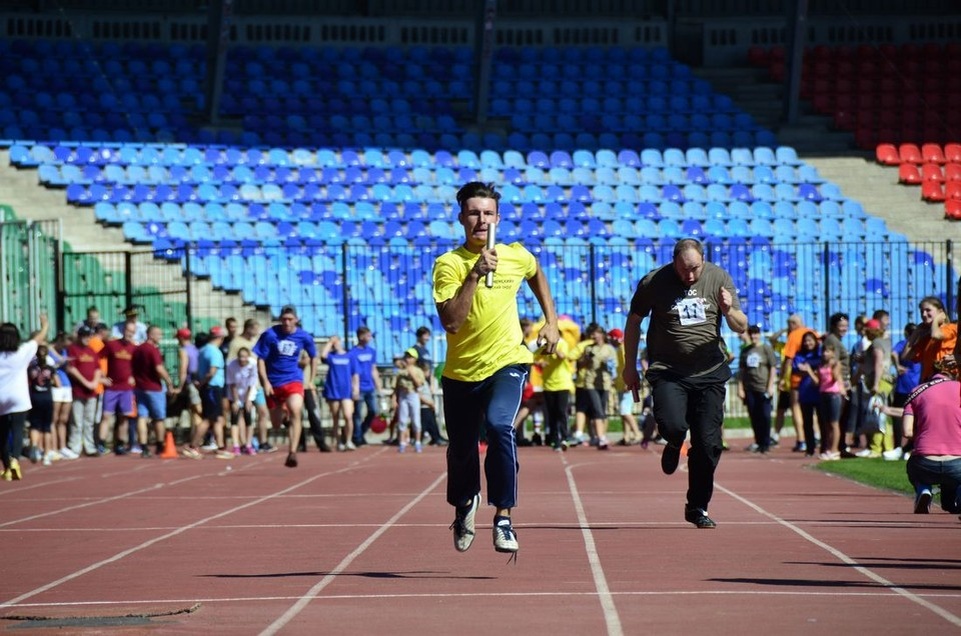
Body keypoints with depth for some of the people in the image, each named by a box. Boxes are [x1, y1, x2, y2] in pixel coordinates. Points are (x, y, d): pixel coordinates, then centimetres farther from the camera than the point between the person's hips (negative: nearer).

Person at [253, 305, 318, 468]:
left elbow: (313, 357, 15)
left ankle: (292, 453, -29)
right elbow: (260, 359, -5)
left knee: (295, 412, -27)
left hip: (293, 381, -1)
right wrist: (265, 382, -13)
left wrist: (311, 379, 12)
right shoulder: (270, 335, -9)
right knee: (276, 424, 9)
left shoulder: (304, 337, -3)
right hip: (273, 383, 1)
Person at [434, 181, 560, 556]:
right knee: (461, 450, 12)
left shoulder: (516, 257, 0)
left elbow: (537, 275, 26)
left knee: (499, 426, -28)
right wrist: (475, 275, -27)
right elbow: (450, 322, -21)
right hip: (460, 371, 0)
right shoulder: (449, 264, -9)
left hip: (506, 362, 0)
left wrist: (551, 322, 18)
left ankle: (503, 518, -23)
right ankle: (464, 505, 46)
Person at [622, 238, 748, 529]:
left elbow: (741, 327, 5)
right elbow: (633, 322, 8)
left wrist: (729, 311, -18)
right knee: (672, 425, -26)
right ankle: (674, 445, 14)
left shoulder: (719, 279, 1)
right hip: (668, 371, -2)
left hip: (709, 373, 2)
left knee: (708, 444, -1)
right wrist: (630, 366, 7)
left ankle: (697, 508, 16)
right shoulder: (654, 282, -5)